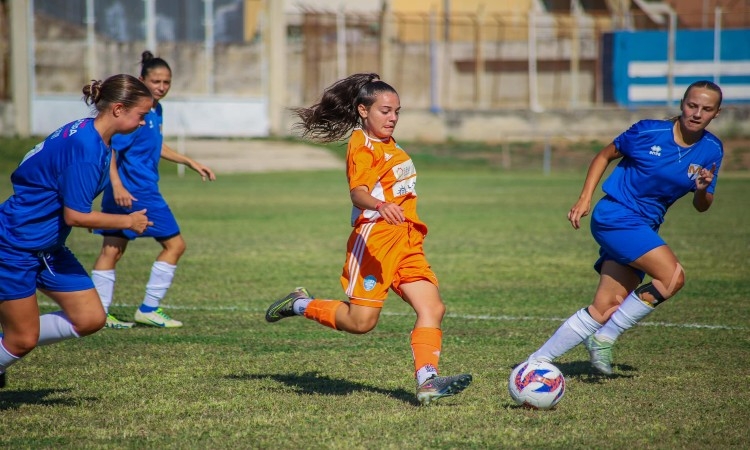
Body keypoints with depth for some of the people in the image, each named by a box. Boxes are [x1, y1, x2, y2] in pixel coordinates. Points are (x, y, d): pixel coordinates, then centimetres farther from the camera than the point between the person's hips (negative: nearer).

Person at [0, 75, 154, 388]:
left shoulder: (90, 136, 5)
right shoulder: (84, 147, -25)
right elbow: (75, 215, -24)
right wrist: (128, 222, -11)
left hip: (48, 248, 10)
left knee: (90, 320, 4)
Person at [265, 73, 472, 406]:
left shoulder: (388, 146, 18)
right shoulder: (363, 147, -11)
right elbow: (358, 193, -27)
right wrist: (381, 206, -45)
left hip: (405, 243, 8)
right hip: (374, 240, -8)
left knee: (432, 308, -9)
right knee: (360, 321, -5)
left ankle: (427, 381, -17)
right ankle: (301, 305, 18)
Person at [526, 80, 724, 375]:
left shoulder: (711, 150, 4)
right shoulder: (648, 131, -8)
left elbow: (701, 206, 9)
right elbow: (605, 155, 5)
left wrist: (703, 189, -14)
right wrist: (585, 198, -4)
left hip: (644, 229, 6)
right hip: (615, 216, -6)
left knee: (605, 309, -5)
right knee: (673, 276, -24)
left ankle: (537, 361, 4)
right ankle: (604, 339, -11)